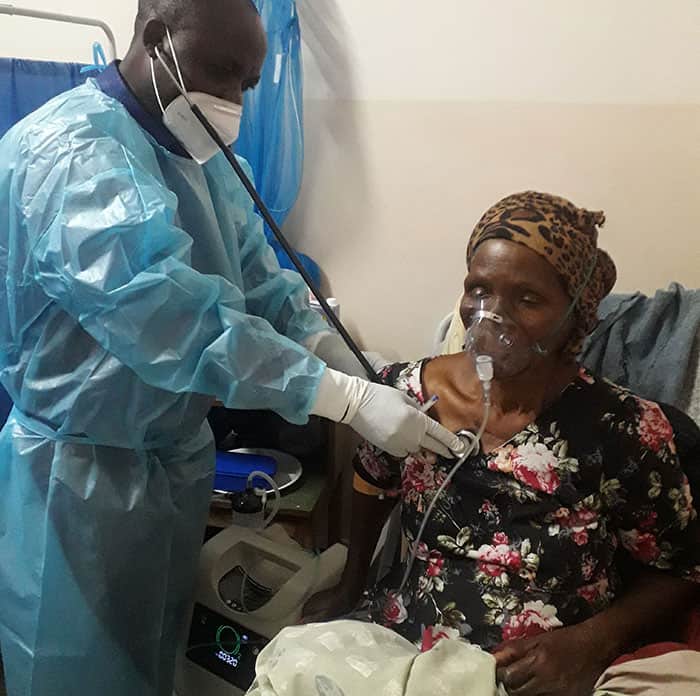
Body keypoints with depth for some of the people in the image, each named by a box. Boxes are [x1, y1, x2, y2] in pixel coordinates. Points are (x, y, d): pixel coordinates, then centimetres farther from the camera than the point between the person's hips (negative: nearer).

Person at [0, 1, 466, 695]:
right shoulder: (72, 151, -24)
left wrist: (334, 352, -14)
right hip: (79, 475, -8)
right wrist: (348, 398, -39)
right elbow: (168, 309, -37)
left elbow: (258, 276, 4)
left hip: (178, 454, 8)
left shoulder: (196, 151, 7)